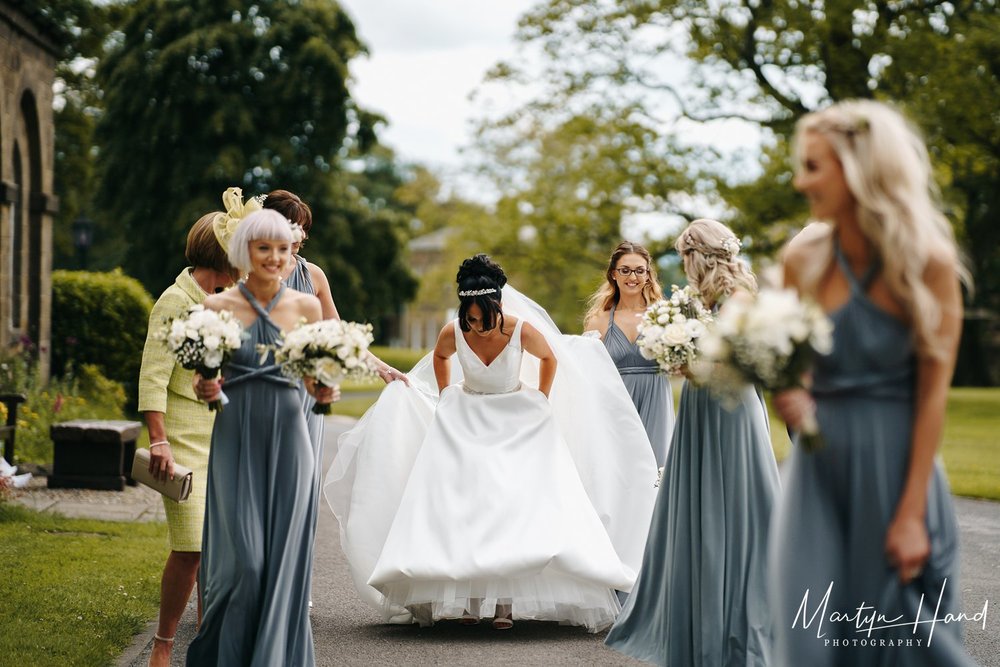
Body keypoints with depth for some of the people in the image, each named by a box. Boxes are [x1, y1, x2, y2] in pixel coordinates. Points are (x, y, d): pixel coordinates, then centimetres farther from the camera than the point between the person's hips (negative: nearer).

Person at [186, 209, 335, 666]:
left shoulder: (306, 306, 5)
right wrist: (205, 389, -15)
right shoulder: (217, 307, 1)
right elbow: (204, 380, 7)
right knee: (243, 559, -7)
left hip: (287, 439, 1)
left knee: (283, 558, 1)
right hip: (236, 439, -1)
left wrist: (322, 391, -9)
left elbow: (314, 377, 12)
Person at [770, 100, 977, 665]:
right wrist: (786, 394, -11)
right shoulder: (804, 258, -1)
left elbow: (933, 393, -10)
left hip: (896, 464, -3)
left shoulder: (929, 261, -9)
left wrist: (912, 513, -13)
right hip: (820, 463, 3)